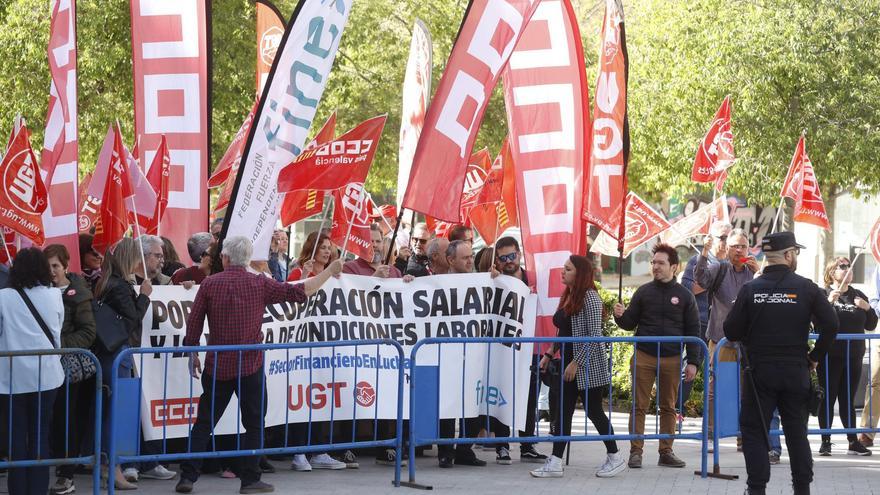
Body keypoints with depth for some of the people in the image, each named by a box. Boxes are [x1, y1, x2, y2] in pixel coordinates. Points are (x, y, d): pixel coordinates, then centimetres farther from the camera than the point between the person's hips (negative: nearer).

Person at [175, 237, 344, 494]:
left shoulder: (210, 284, -1)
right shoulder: (260, 284, -4)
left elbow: (193, 324, 1)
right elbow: (300, 292, -2)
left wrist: (193, 354, 14)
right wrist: (329, 272, 8)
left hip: (217, 366, 2)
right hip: (250, 365, -2)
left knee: (204, 422, 8)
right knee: (254, 424, 7)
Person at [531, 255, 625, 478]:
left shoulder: (589, 297, -15)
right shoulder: (567, 297, 13)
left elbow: (595, 336, -19)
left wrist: (576, 363, -20)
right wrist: (549, 354, 13)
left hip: (588, 367, -9)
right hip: (569, 365, 9)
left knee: (594, 410, 0)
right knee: (562, 411, 4)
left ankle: (615, 458, 15)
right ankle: (555, 463, 3)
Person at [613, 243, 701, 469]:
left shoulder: (684, 296, 4)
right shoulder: (643, 292, 6)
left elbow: (693, 331, 6)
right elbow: (630, 323, 10)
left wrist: (693, 362, 1)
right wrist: (620, 316, -13)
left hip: (671, 359, 0)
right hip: (643, 357, 0)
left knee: (668, 407, 6)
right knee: (639, 406, 0)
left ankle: (666, 452, 13)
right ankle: (635, 451, 3)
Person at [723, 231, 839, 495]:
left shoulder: (750, 289, -5)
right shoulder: (807, 288, -5)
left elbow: (731, 332, -5)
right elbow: (831, 325, -8)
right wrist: (815, 356, 5)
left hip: (759, 372, -1)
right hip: (796, 372, 1)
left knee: (753, 431, 6)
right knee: (797, 433, 12)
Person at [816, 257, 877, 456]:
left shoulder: (858, 296, 12)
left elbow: (871, 325, 12)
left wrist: (867, 309, -6)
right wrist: (829, 302, -26)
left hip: (853, 356, 4)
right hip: (830, 357, -4)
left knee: (848, 400, 9)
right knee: (828, 399, 0)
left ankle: (853, 442, 10)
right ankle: (825, 441, 5)